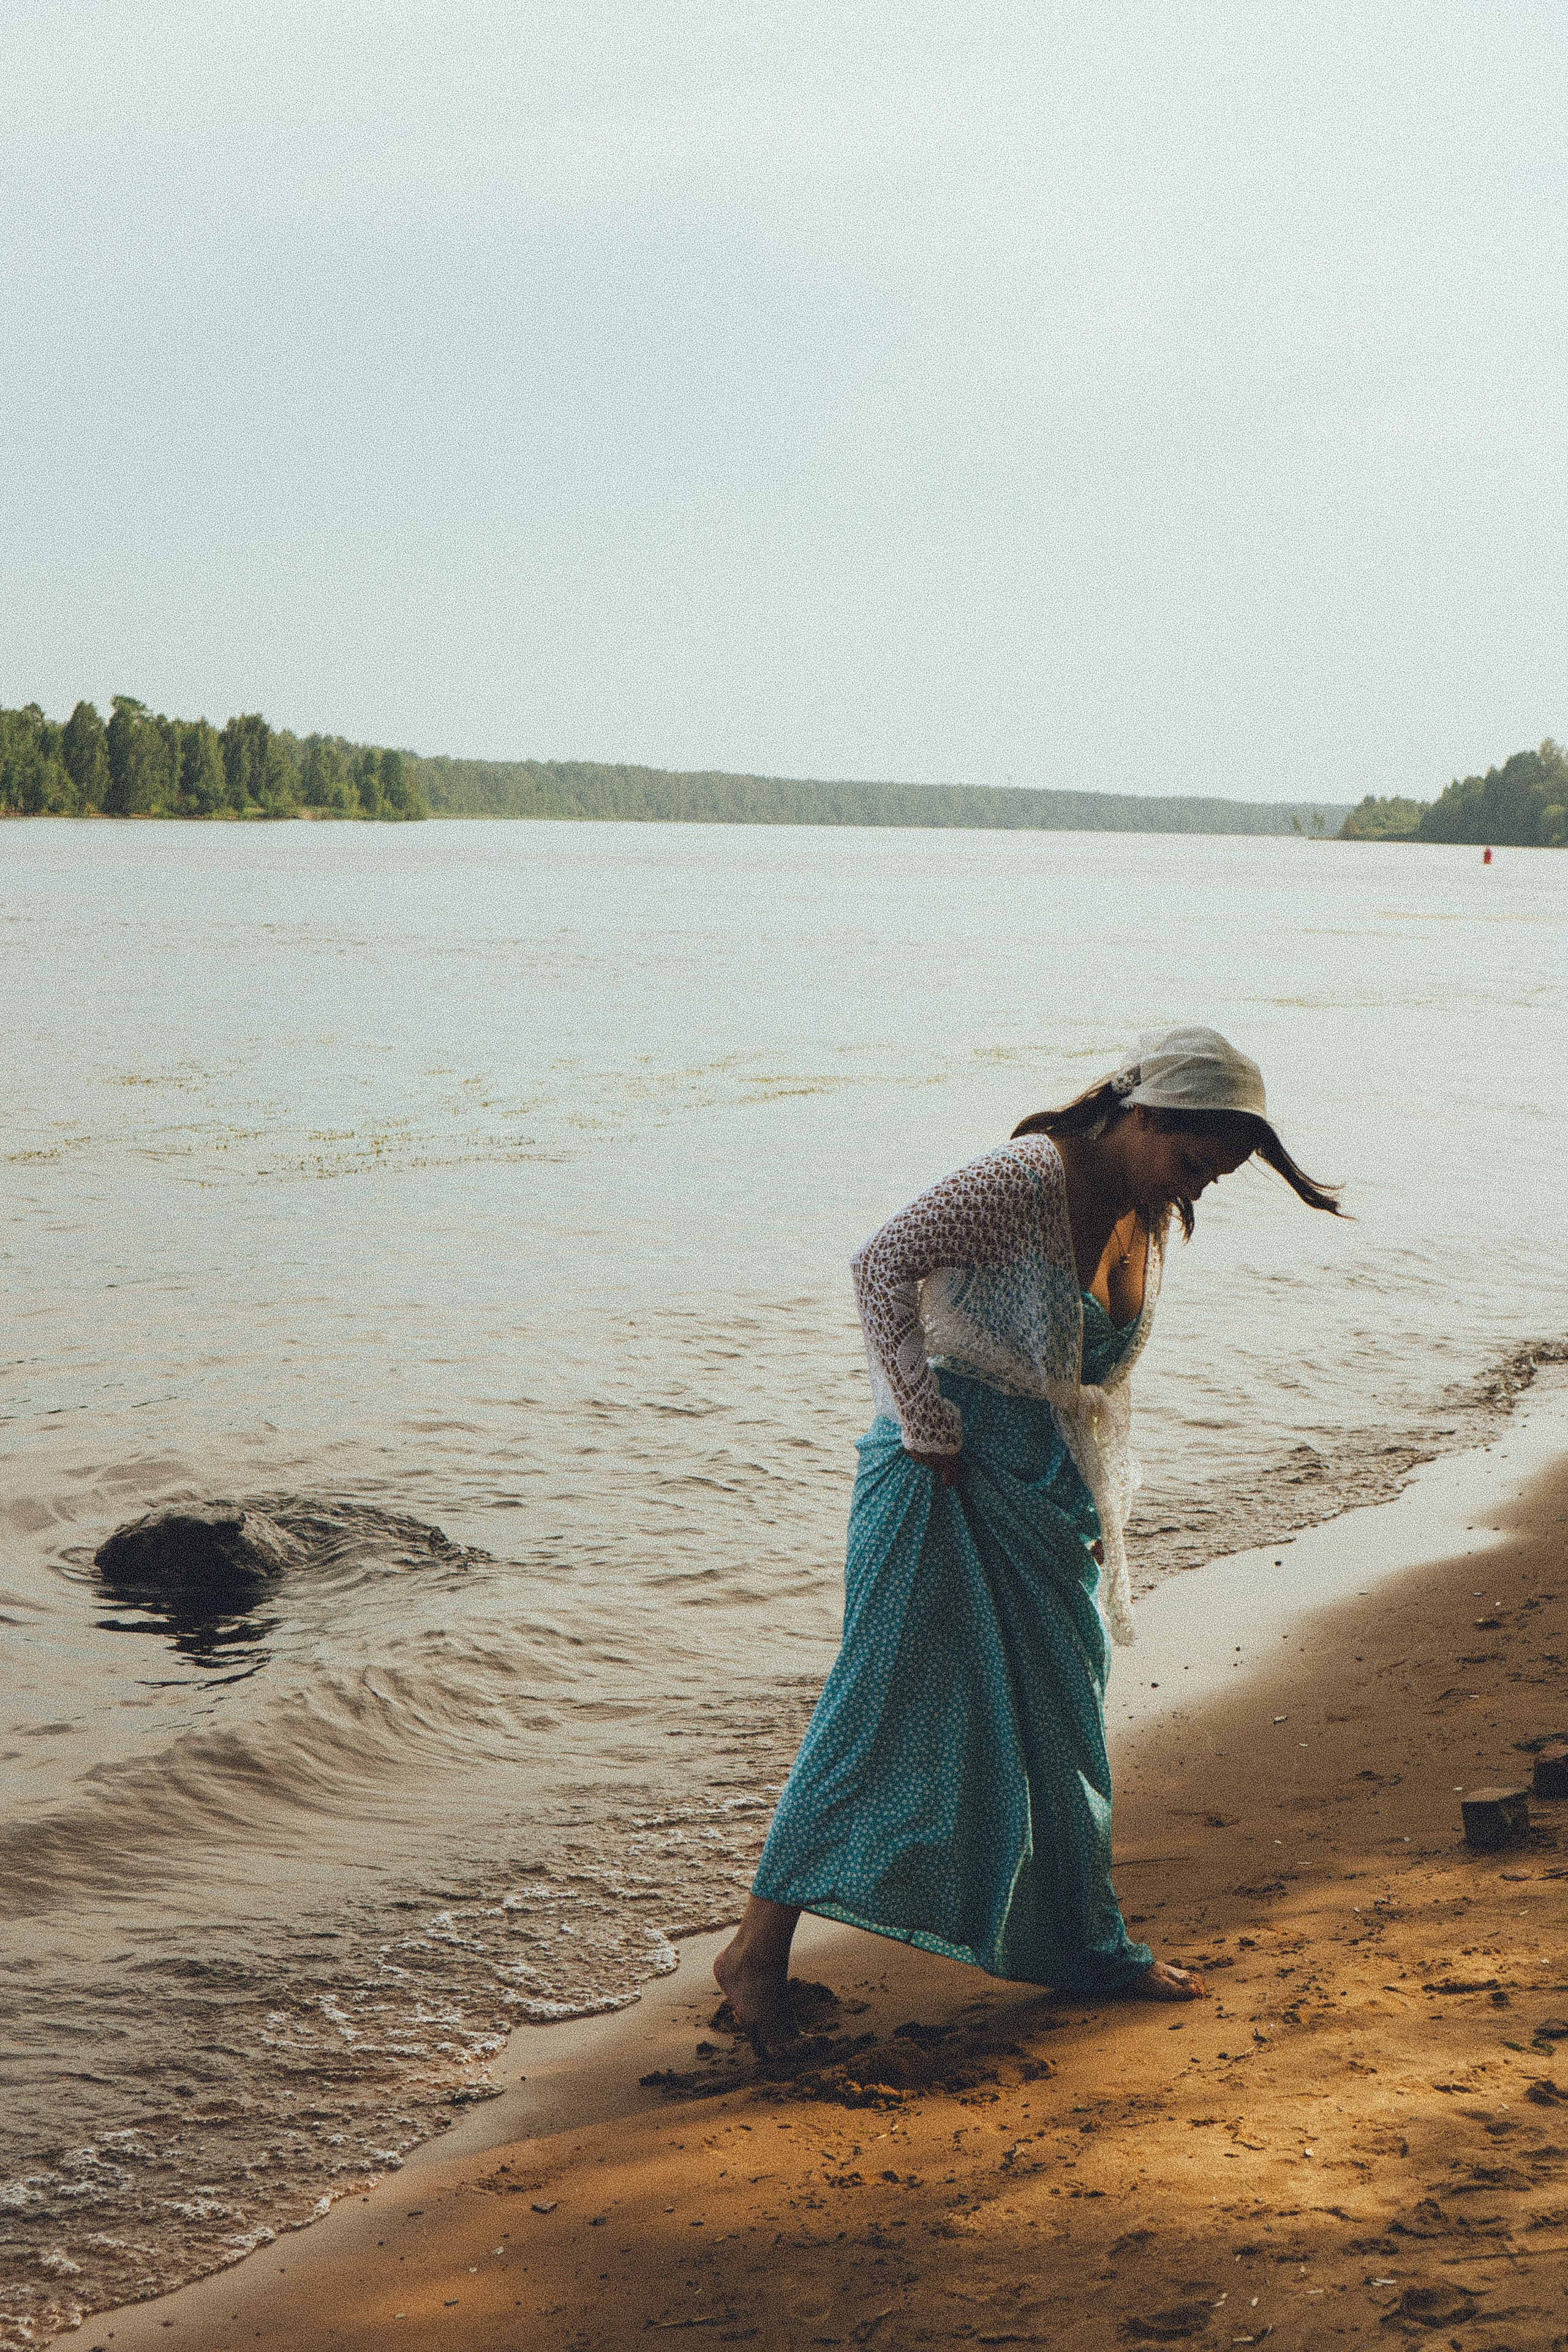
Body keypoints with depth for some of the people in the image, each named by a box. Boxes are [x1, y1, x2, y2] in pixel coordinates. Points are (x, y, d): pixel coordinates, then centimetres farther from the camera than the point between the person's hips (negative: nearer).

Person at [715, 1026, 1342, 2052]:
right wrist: (928, 1430, -21)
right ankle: (759, 1950, 2)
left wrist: (1095, 1508, 13)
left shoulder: (1147, 1220, 7)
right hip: (946, 1477, -8)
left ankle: (1088, 1945, 30)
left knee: (1063, 1717, 15)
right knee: (886, 1709, -6)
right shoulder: (1028, 1179, -19)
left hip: (1048, 1490, 8)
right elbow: (883, 1264, -24)